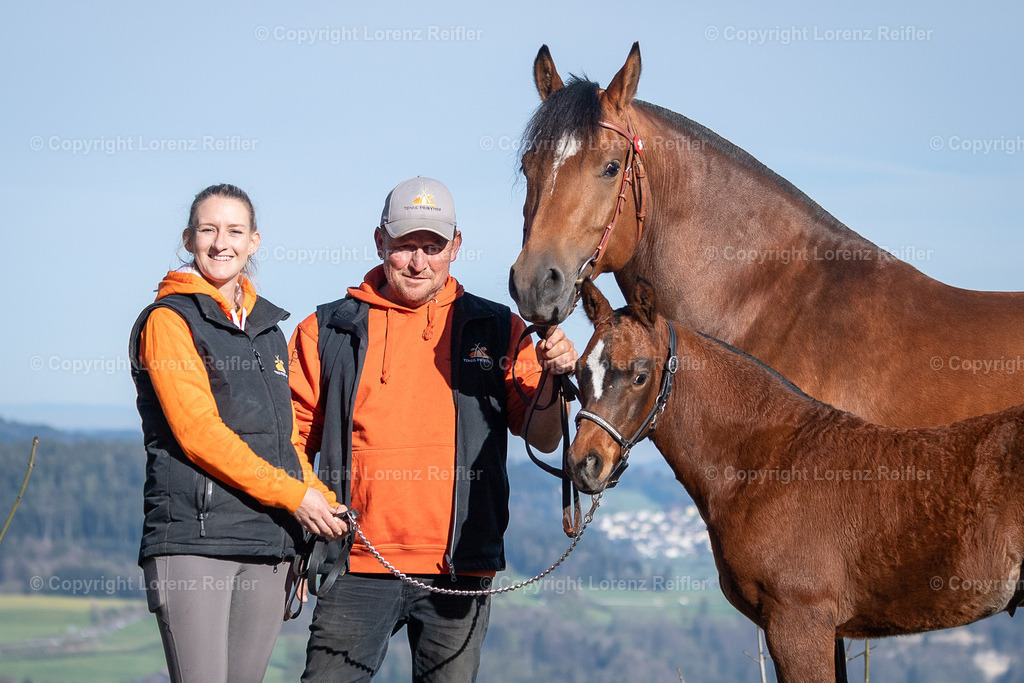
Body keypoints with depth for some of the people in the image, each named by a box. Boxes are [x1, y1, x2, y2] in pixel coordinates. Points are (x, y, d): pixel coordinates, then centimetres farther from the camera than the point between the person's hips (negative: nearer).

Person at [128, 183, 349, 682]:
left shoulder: (268, 330, 21)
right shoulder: (169, 320, -1)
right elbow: (199, 434, -10)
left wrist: (324, 500, 7)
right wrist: (293, 494, -12)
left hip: (268, 543, 7)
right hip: (193, 534, -6)